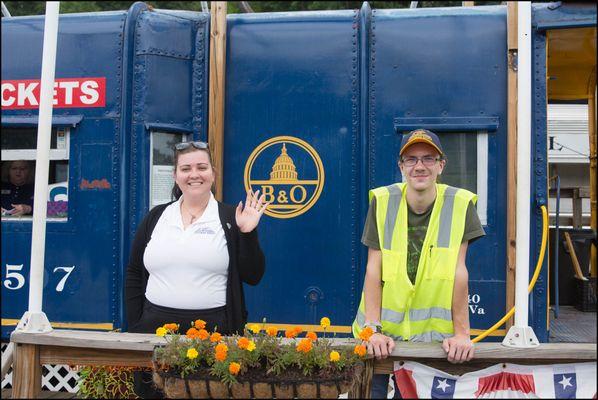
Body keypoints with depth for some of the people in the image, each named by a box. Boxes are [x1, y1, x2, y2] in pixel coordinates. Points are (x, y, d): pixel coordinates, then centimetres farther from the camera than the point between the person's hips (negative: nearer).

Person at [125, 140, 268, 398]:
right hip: (156, 327, 2)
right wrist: (135, 328, 4)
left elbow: (252, 277, -1)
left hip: (215, 329, -2)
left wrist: (248, 233, -12)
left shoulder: (230, 219, 2)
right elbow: (134, 275, 11)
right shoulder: (156, 217, 9)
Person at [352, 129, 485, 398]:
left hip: (429, 334, 0)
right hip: (382, 332, 1)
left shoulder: (459, 204, -7)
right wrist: (374, 329, -15)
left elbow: (458, 271, -9)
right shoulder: (382, 201, -6)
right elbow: (373, 269, -8)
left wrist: (461, 333, -13)